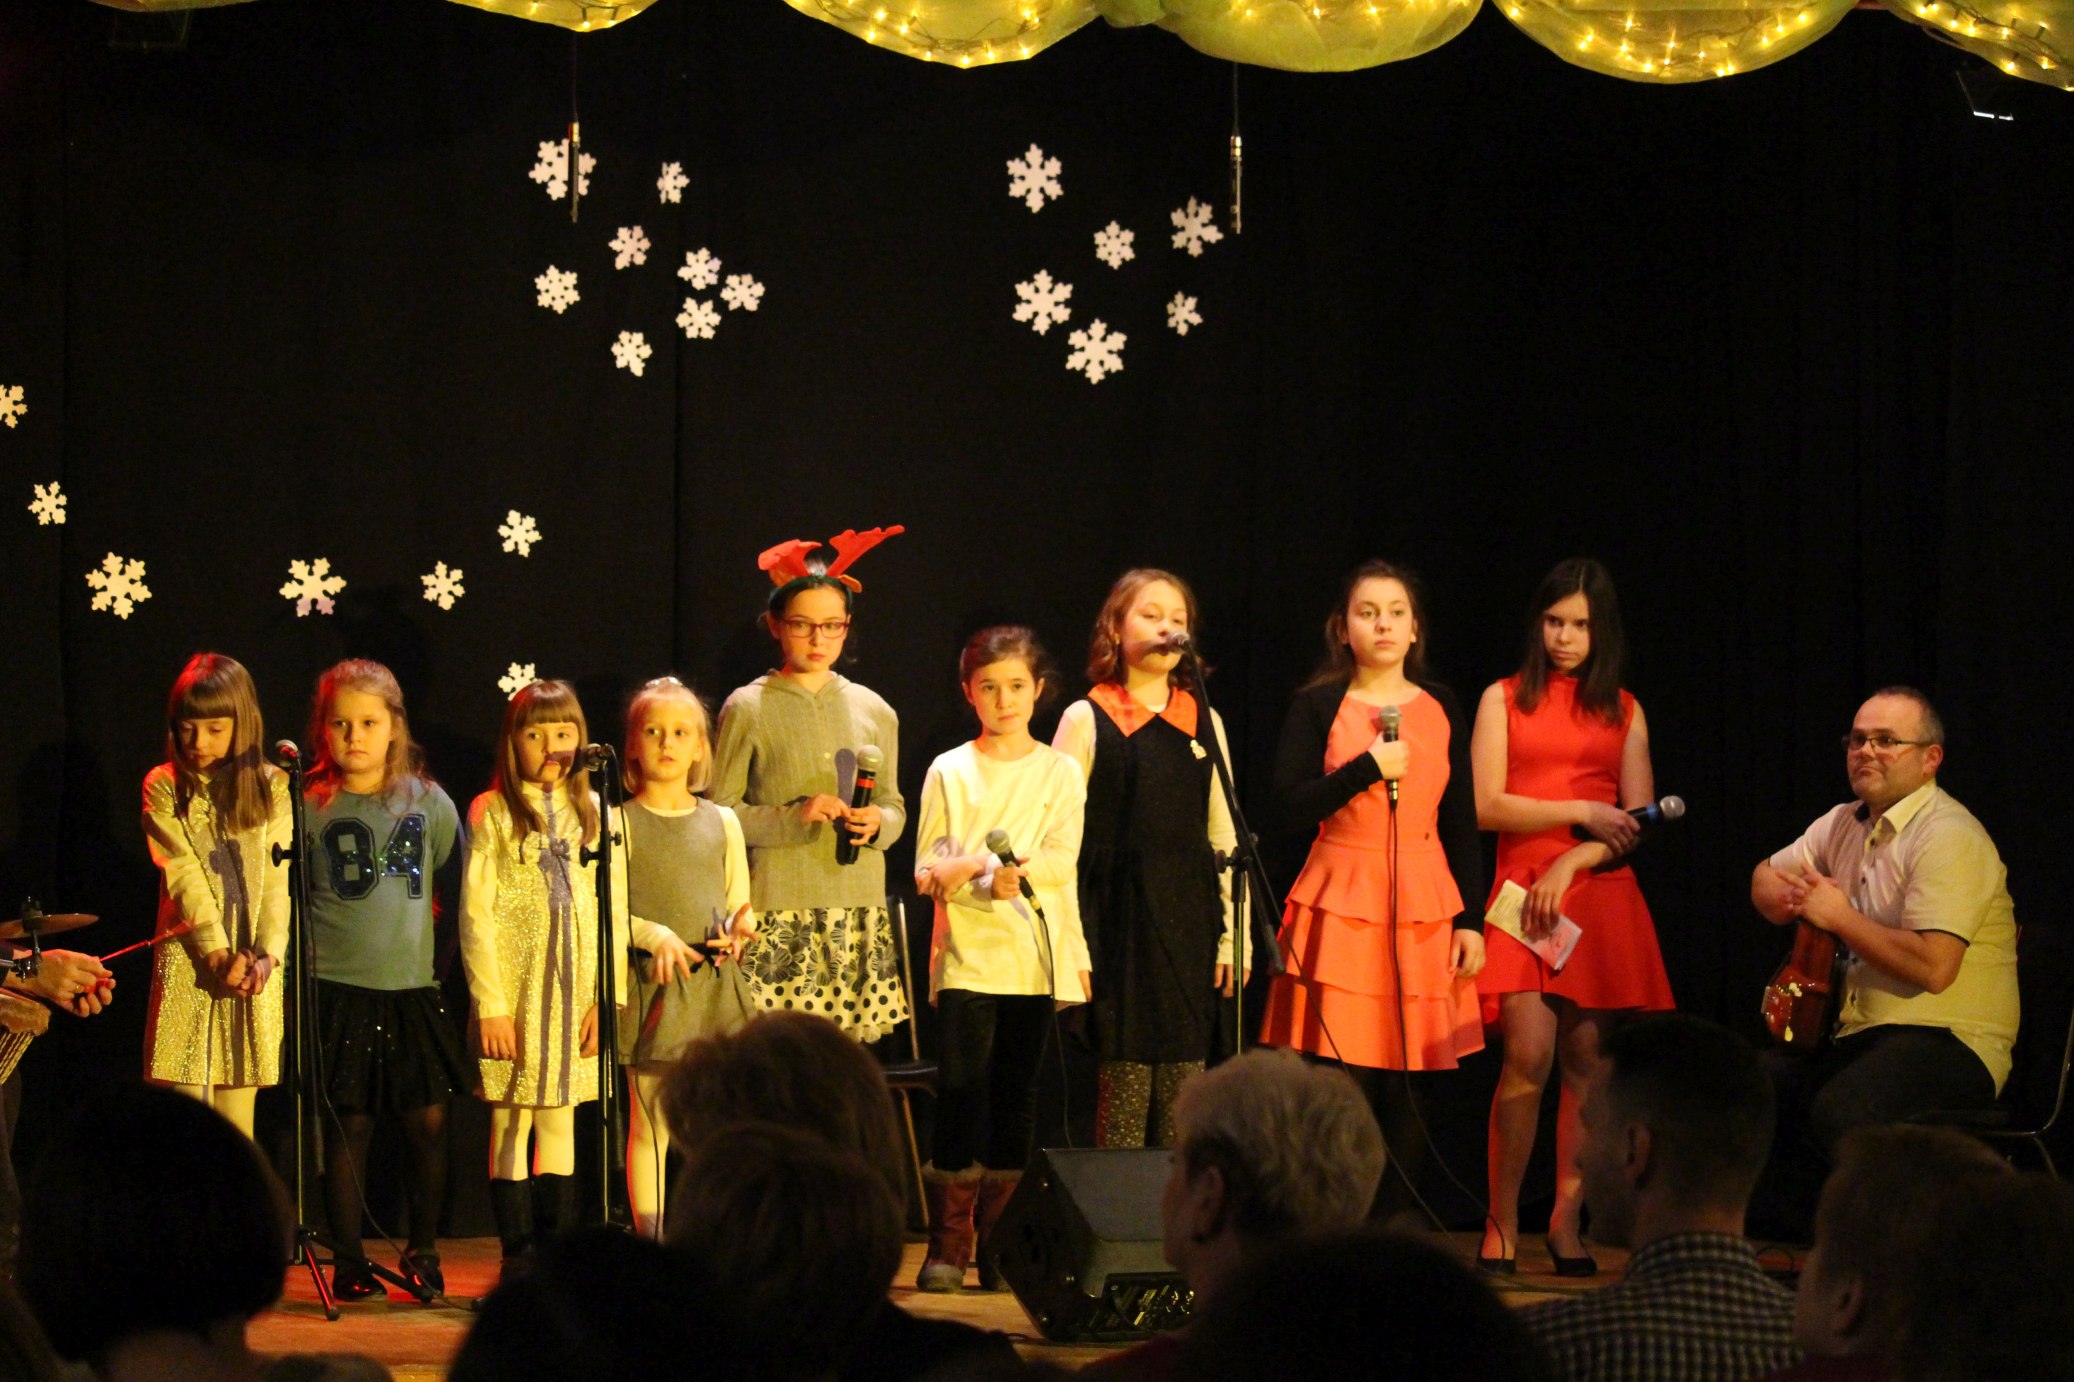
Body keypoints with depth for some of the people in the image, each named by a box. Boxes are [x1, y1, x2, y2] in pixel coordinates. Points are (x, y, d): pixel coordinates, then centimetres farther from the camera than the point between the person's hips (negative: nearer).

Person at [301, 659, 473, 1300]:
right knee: (348, 1125, 1)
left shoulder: (429, 803, 6)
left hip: (414, 989, 2)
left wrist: (440, 955, 8)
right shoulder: (307, 807, -1)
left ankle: (423, 1252, 16)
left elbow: (457, 889, 14)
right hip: (338, 990, -2)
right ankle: (349, 1261, 11)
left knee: (429, 1122, 1)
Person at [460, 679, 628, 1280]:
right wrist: (490, 1003, -10)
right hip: (513, 986, -3)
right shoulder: (493, 813, -1)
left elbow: (614, 910, 8)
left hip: (575, 990, 3)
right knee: (512, 1121, -1)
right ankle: (517, 1254, 4)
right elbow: (475, 913, -4)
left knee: (560, 1121, 6)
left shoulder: (594, 811, 9)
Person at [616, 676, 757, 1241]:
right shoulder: (621, 823, 1)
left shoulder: (722, 823, 13)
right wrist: (653, 936, -18)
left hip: (716, 984, 3)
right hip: (651, 984, -3)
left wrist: (738, 930, -6)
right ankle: (650, 1247, 0)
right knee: (648, 1126, -3)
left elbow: (739, 904, 16)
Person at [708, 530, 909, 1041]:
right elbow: (717, 814, 0)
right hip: (778, 909, -4)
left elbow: (894, 806, 20)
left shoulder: (873, 711, 13)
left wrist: (878, 823, -3)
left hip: (859, 906, 4)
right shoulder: (748, 709, 2)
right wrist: (791, 817, -14)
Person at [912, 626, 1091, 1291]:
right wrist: (990, 871, -16)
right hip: (967, 955, -1)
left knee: (1017, 1097, 1)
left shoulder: (1060, 772, 9)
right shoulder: (949, 772, 9)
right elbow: (926, 871, 5)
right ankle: (948, 1244, -5)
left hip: (1035, 956, 1)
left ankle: (1000, 1244, 6)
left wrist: (973, 866, -17)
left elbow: (1062, 859, -3)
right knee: (961, 1096, -9)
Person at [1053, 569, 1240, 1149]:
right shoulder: (1086, 719, 1)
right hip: (1119, 920, -3)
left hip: (1189, 920, 3)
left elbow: (1223, 836, 14)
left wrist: (1230, 934, 8)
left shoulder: (1203, 721, 12)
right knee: (1124, 1074, -7)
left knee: (1183, 1080, 2)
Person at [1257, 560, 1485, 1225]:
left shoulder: (1441, 708, 11)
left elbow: (1462, 823, 12)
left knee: (1405, 1083, 0)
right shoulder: (1318, 705, 3)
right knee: (1343, 1079, -9)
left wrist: (1471, 920, 6)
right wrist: (1368, 769, -13)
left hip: (1425, 906, 3)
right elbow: (1288, 807, -5)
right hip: (1342, 902, -3)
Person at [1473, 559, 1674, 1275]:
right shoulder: (1504, 700, 10)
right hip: (1522, 893, -2)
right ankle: (1500, 1225, -6)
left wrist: (1570, 864, -7)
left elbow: (1636, 819, 8)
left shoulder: (1623, 711, 14)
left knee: (1585, 1060, -2)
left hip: (1600, 894, 2)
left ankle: (1566, 1222, 5)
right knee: (1528, 1056, -14)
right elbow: (1487, 806, 0)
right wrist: (1582, 813, -7)